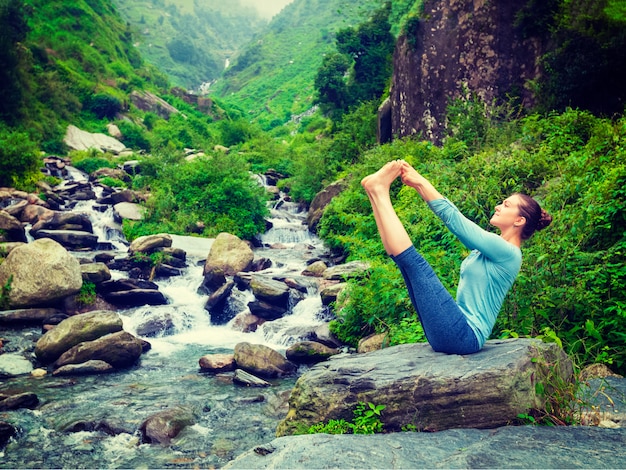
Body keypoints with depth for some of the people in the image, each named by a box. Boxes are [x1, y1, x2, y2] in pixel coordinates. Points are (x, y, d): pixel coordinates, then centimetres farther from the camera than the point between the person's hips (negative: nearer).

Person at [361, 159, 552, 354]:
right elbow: (454, 217, 14)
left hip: (464, 336, -8)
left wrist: (420, 181, -9)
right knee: (404, 258, 4)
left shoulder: (507, 252, -11)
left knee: (413, 261, -16)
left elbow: (454, 218, -14)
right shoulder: (495, 248, 16)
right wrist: (417, 183, 7)